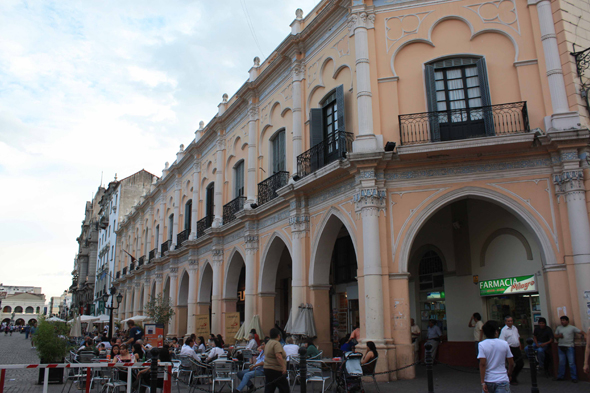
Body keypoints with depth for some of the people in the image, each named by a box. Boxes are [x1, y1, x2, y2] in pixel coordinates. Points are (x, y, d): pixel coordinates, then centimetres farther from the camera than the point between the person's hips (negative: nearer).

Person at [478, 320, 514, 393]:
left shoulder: (482, 345, -6)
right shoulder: (504, 344, 1)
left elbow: (482, 364, -14)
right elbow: (511, 363, 5)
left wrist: (483, 382, -11)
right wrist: (509, 375, 24)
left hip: (488, 380, 0)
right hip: (503, 380, 0)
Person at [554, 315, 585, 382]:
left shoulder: (572, 327, 2)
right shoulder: (559, 328, 12)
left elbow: (581, 332, -2)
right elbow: (555, 335, 15)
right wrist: (558, 336, -6)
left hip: (569, 347, -3)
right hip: (561, 347, 3)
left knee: (571, 362, -4)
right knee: (561, 363, 8)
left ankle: (574, 378, 4)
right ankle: (560, 376, 15)